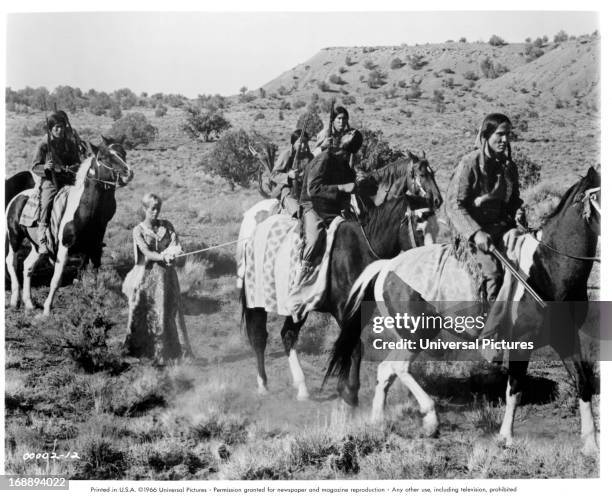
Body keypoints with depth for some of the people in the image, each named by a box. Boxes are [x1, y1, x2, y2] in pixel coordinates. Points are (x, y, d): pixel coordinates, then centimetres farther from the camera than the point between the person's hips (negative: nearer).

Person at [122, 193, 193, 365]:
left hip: (166, 275, 3)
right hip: (146, 275, -3)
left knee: (168, 314, 1)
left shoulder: (166, 226, 8)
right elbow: (147, 253, -13)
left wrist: (171, 253, -26)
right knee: (143, 315, 1)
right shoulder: (138, 230, -1)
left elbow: (176, 245, -4)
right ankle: (137, 349, 15)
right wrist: (163, 256, -29)